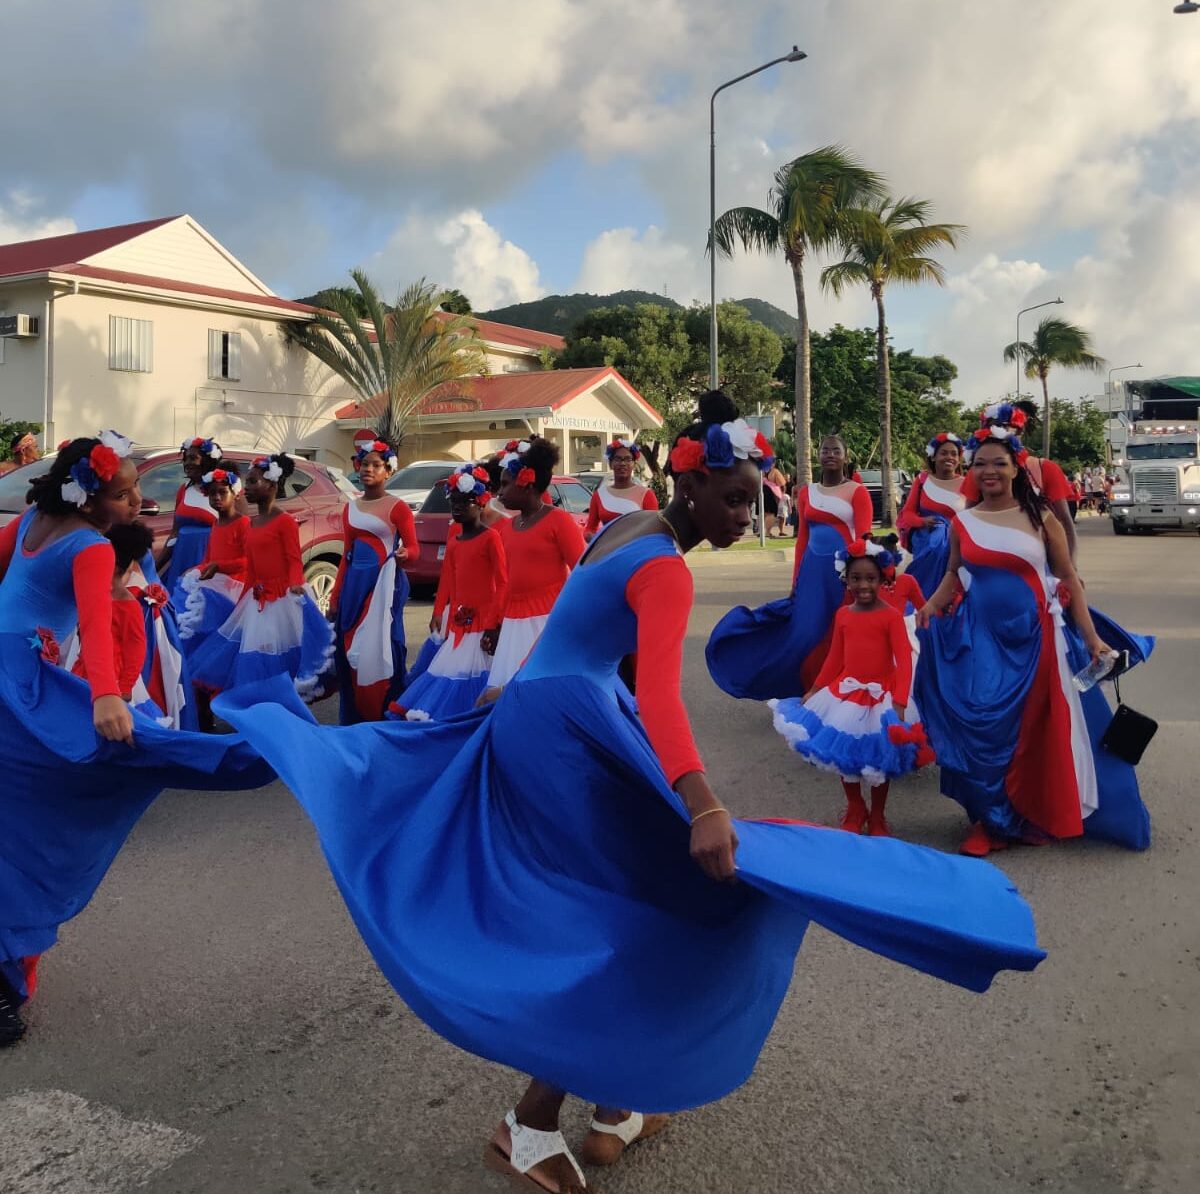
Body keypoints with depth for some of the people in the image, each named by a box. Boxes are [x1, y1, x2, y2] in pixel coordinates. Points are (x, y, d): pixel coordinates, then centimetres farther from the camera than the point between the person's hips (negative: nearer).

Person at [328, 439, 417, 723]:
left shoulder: (397, 507, -4)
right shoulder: (350, 507, 13)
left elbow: (413, 546, -5)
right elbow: (346, 554, 16)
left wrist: (404, 554, -30)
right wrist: (335, 598, 15)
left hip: (384, 583, -6)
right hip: (354, 583, 6)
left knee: (380, 648, -8)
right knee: (348, 649, 6)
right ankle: (352, 720, 16)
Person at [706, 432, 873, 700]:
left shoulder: (857, 491, 0)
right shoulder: (806, 492, 13)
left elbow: (863, 537, -7)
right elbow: (802, 539, 14)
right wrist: (796, 580, 11)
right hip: (812, 569, 4)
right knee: (805, 632, 4)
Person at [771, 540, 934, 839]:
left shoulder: (891, 616, -13)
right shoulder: (842, 615, 0)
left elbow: (904, 660, -18)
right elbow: (835, 658, 8)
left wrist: (899, 701, -26)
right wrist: (814, 690, 8)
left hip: (881, 696, -4)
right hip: (846, 693, 4)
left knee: (879, 759, 10)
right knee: (844, 754, 12)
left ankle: (877, 817, 28)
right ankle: (855, 810, 32)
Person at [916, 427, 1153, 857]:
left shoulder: (1039, 519, -1)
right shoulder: (962, 523, 4)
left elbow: (1069, 580, 1)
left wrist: (1092, 638, -2)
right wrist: (932, 605, -5)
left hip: (1033, 639, -1)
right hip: (979, 640, 1)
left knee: (1033, 732, 7)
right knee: (983, 730, 1)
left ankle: (1033, 817, 27)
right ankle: (991, 820, 18)